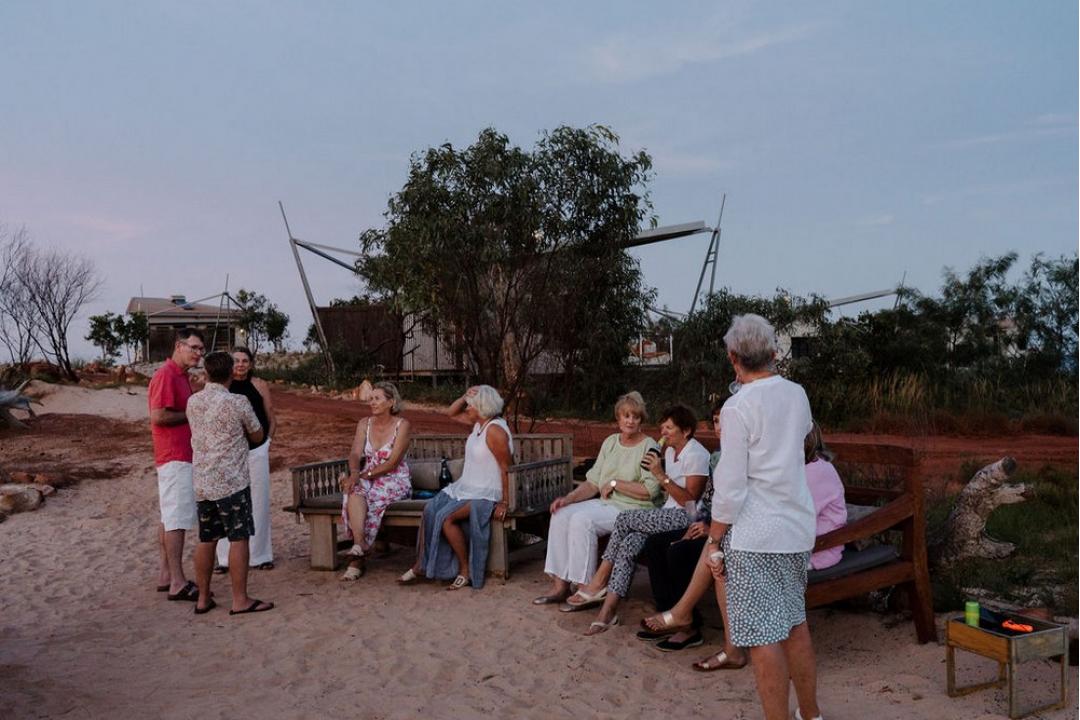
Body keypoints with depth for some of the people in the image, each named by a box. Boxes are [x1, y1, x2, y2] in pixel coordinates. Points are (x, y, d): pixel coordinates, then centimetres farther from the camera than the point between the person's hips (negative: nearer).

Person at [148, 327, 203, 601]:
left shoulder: (180, 375, 15)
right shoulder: (166, 375, -15)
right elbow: (158, 416, -22)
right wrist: (192, 414, -13)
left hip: (181, 456, 10)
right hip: (175, 457, -10)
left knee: (169, 516, 13)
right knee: (178, 518, -8)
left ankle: (166, 575, 20)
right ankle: (177, 583, -4)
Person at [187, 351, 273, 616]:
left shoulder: (193, 402, 5)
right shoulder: (238, 402, -11)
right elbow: (258, 436, 2)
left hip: (202, 481, 6)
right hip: (232, 481, -6)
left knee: (206, 539, 13)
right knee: (238, 538, 0)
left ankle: (203, 598, 19)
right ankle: (240, 600, 3)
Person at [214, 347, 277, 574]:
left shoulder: (260, 385, 4)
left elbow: (272, 420, 9)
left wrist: (266, 442, 2)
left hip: (257, 451, 1)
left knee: (258, 502, 6)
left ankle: (260, 555, 16)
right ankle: (226, 558, 10)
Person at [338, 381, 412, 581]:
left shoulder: (402, 425, -6)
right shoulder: (364, 424, 9)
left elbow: (392, 463, -12)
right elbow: (355, 454, -3)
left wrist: (365, 475, -20)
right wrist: (355, 472, -25)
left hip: (395, 481, -4)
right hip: (368, 479, 4)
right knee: (355, 492, -31)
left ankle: (357, 552, -25)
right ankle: (360, 546, -41)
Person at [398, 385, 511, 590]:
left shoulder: (494, 430, -19)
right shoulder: (479, 422, 8)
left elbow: (507, 469, -20)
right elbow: (452, 413, 20)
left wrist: (504, 503, -20)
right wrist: (465, 397, 0)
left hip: (486, 494, -9)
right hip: (466, 487, 9)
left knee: (446, 517, -25)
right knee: (430, 509, -8)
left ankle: (466, 571, -10)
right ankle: (420, 566, -1)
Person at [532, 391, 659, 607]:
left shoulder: (649, 447, -6)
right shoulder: (610, 442, 13)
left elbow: (651, 490, -17)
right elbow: (593, 482, 10)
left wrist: (615, 483, -12)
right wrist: (568, 498, -5)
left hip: (633, 509, -7)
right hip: (605, 504, 7)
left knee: (582, 520, -27)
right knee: (561, 515, -12)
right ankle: (560, 586, -9)